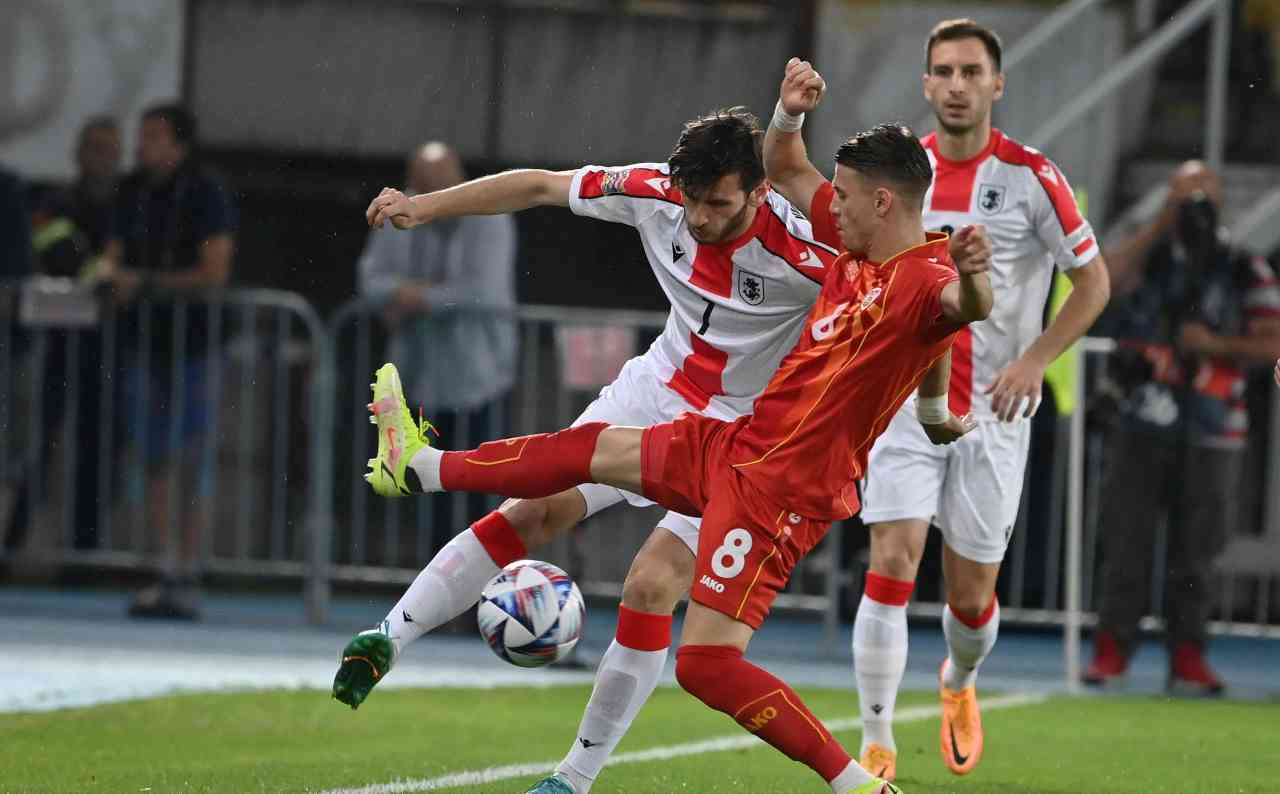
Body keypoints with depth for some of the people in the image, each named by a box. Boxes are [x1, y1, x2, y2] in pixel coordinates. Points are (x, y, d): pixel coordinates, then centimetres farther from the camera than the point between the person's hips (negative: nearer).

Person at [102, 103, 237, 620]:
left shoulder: (206, 193, -7)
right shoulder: (133, 191, 11)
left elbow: (214, 272, -12)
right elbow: (117, 249, 17)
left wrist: (144, 282, -13)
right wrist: (110, 268, -6)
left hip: (191, 340, -6)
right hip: (143, 339, 6)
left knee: (190, 461, -5)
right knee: (153, 460, 5)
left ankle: (186, 579, -4)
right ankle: (164, 572, 8)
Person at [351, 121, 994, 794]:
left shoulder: (925, 278, -20)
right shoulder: (855, 259, 6)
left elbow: (965, 305, -48)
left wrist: (972, 278, -64)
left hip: (778, 488, -10)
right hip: (735, 443, 10)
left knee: (706, 664, -16)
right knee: (591, 447, 27)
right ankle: (425, 468, 50)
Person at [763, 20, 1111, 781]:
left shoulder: (1032, 176, -7)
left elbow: (1094, 281, -1)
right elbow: (787, 175, 13)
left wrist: (1034, 360, -13)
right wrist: (789, 115, -8)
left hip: (993, 412, -1)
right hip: (905, 399, 1)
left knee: (971, 595, 5)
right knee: (893, 564, -14)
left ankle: (960, 684, 40)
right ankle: (876, 752, -10)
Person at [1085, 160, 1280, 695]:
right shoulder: (1150, 255, 7)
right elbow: (1110, 272, -16)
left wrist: (1214, 345, -13)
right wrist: (1166, 219, -15)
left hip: (1211, 434, 0)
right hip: (1143, 425, 0)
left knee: (1195, 550, 3)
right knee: (1126, 539, -2)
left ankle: (1187, 656, 9)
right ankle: (1112, 647, 3)